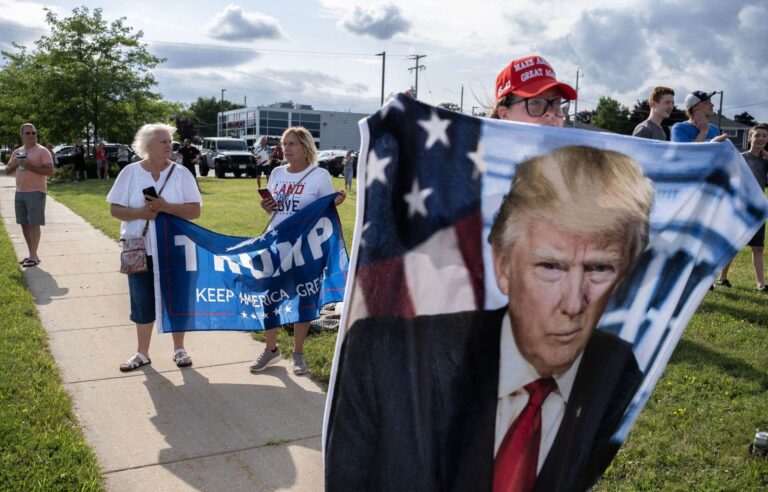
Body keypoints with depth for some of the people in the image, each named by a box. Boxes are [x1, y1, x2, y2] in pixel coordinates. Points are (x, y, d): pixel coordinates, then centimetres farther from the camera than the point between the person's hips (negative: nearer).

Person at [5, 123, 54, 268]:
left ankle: (34, 257, -6)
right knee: (24, 224, 9)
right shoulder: (17, 152, 14)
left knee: (34, 224, -8)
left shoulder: (42, 151, -6)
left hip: (36, 192, -7)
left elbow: (50, 171, -15)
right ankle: (32, 254, 16)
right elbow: (8, 170, 18)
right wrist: (15, 163, -4)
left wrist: (30, 166, -21)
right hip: (20, 192, 7)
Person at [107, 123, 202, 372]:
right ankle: (142, 353, 23)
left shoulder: (181, 173, -4)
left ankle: (179, 349, 23)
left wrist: (166, 207, -22)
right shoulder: (130, 172, -1)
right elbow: (115, 209, 0)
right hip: (140, 250, 1)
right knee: (142, 302, 10)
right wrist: (140, 213, -17)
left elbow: (195, 210, -8)